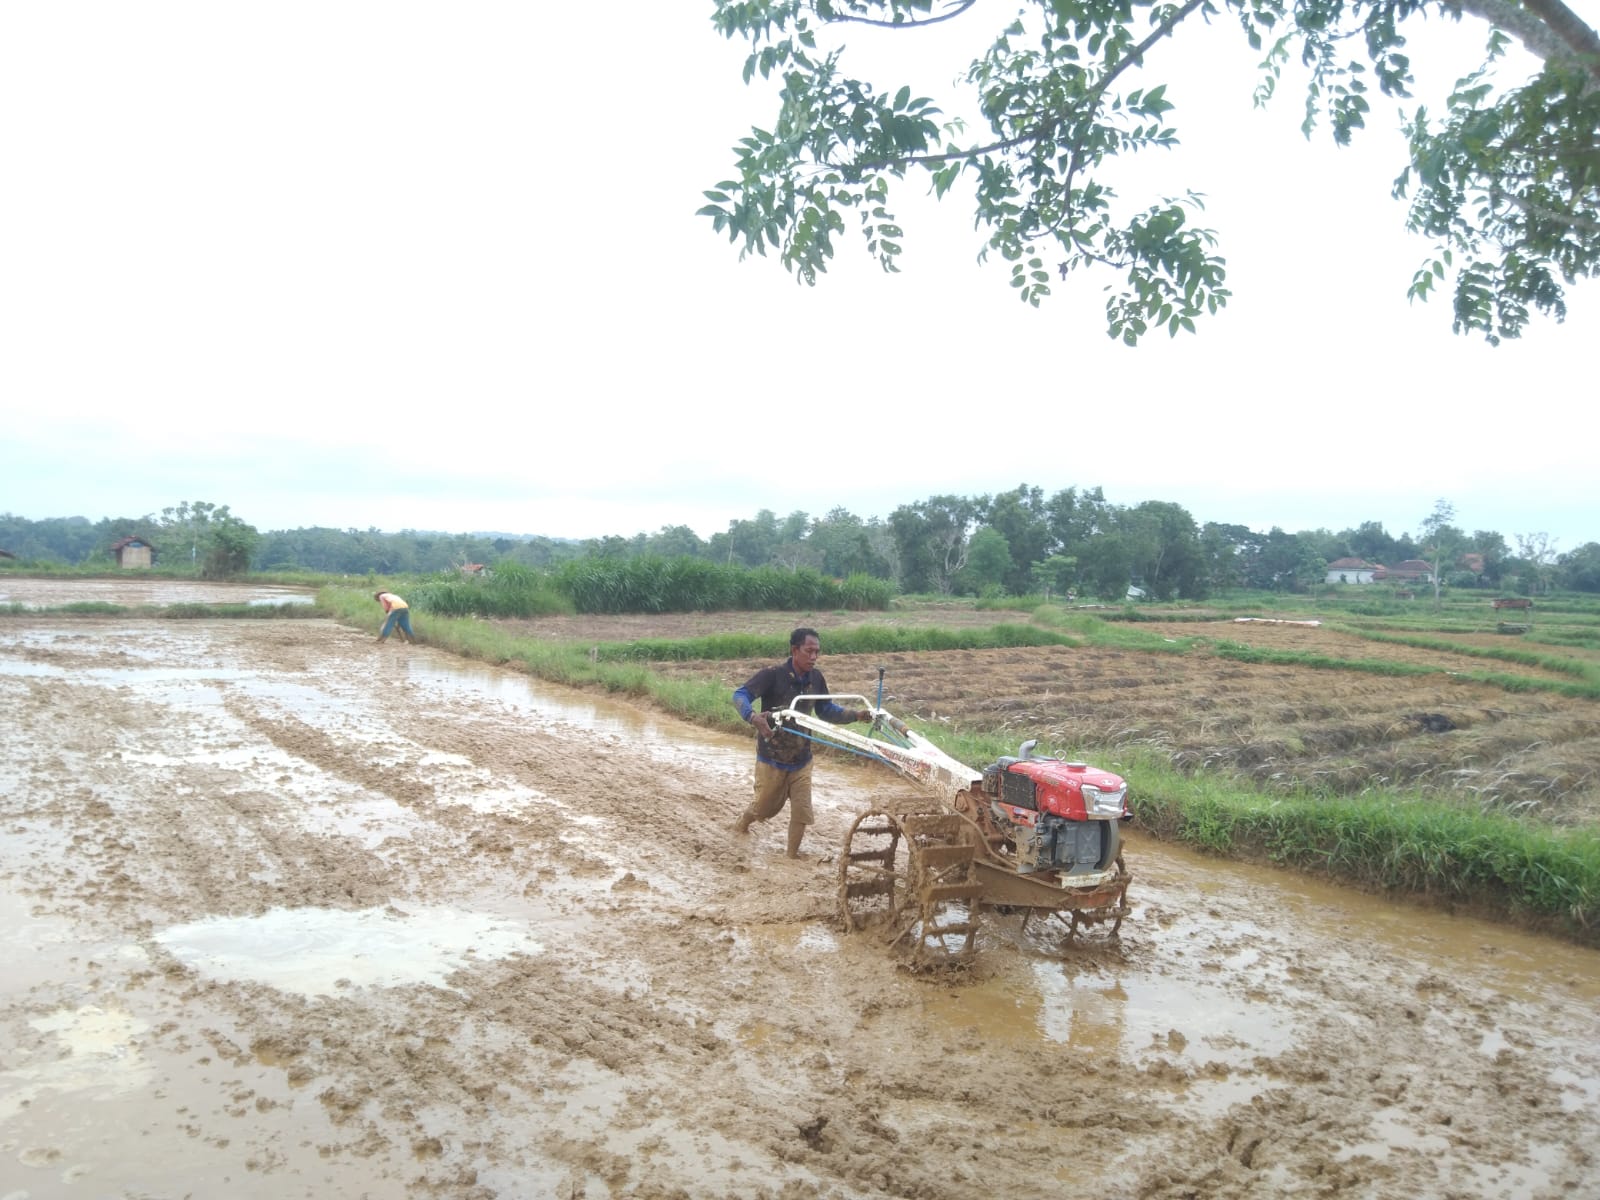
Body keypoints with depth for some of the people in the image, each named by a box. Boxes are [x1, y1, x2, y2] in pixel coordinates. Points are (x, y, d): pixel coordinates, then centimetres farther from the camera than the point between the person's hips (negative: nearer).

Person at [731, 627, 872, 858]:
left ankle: (793, 855, 19)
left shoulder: (816, 678, -4)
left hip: (801, 759, 4)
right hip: (772, 758, -4)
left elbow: (826, 710, 8)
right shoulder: (772, 675, -20)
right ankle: (742, 822, 48)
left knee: (802, 811, 0)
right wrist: (753, 717, -47)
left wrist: (856, 715, -7)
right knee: (766, 807, 14)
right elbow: (740, 695, -27)